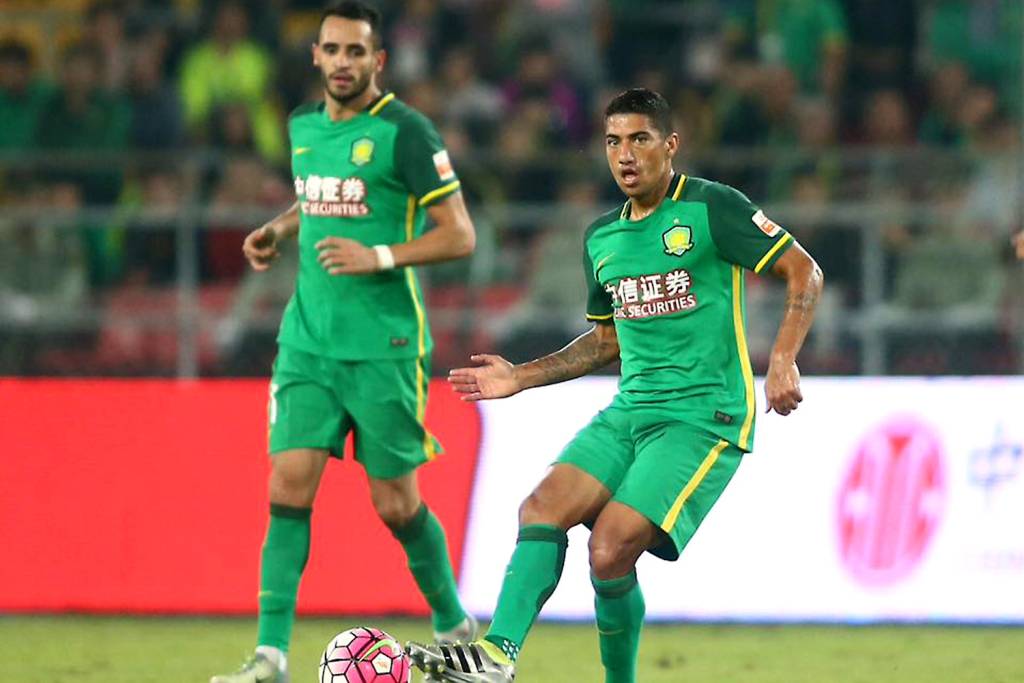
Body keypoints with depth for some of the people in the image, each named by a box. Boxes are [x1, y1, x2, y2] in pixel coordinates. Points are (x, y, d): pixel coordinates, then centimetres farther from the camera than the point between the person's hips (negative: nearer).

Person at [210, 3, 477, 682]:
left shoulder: (404, 131, -9)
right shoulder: (303, 125, 11)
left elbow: (460, 235, -9)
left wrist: (378, 257, -20)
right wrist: (277, 230, 12)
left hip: (385, 346, -5)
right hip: (308, 339, 5)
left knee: (396, 503, 2)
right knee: (289, 486, -7)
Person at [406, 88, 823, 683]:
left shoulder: (710, 207, -6)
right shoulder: (602, 238, 15)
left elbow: (805, 272, -6)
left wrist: (783, 358, -20)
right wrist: (521, 378, 21)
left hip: (705, 417, -7)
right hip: (630, 411, 7)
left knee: (610, 549, -19)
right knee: (544, 507, -16)